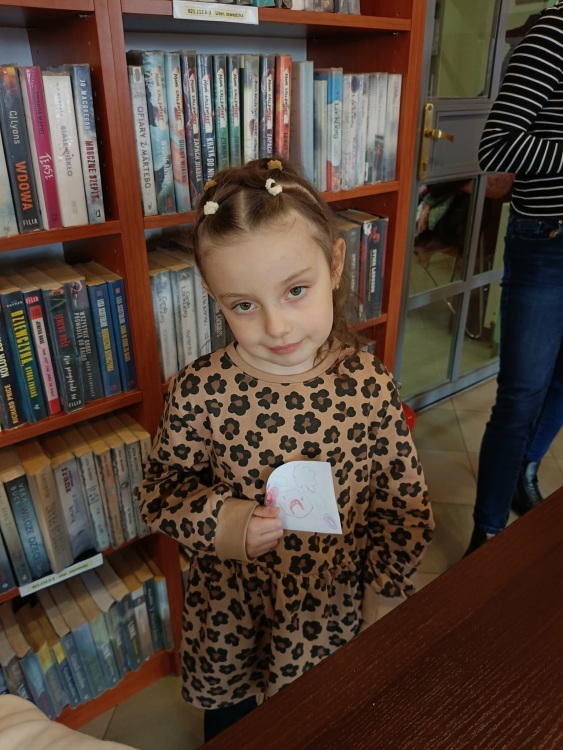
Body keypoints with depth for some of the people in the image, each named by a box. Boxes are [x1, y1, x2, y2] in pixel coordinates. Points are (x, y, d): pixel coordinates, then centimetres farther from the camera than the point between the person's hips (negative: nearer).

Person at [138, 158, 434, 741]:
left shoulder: (370, 387, -20)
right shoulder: (198, 391, -23)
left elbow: (405, 502, -8)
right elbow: (161, 490, -11)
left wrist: (379, 586, -5)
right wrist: (222, 522, -28)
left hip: (333, 611, 0)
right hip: (228, 612, 1)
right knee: (226, 716, 30)